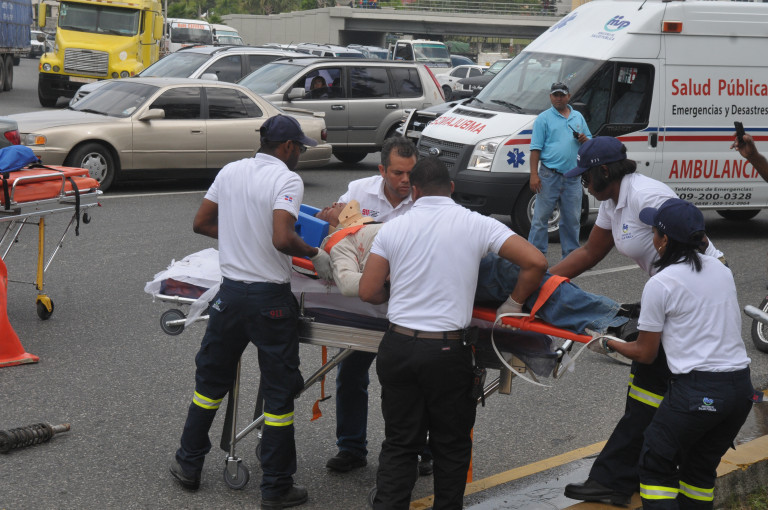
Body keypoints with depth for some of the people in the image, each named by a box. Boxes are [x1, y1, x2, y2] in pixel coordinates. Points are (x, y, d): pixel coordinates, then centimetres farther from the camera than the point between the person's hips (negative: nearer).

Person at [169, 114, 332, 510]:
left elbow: (201, 223, 12)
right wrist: (315, 255, -8)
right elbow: (282, 239, -25)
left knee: (211, 378, 20)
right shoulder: (287, 180, -13)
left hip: (230, 292, 6)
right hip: (270, 299, -6)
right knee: (279, 391, 5)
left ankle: (188, 465, 29)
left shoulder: (230, 171, 7)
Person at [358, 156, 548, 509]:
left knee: (399, 444, 12)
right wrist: (513, 305, 4)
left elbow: (368, 292, 0)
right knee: (451, 446, 14)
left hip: (399, 347, 2)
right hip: (448, 351, -2)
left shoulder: (393, 228, 1)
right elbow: (535, 262, -9)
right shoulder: (477, 225, -3)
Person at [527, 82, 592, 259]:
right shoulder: (543, 118, 2)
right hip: (549, 176, -4)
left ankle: (571, 253, 19)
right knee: (541, 217, -4)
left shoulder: (578, 117, 15)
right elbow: (536, 148, -3)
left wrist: (584, 140, -2)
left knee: (572, 219, 9)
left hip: (572, 177, 4)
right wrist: (534, 175, -11)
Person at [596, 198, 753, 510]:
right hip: (742, 387, 7)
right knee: (701, 469, 21)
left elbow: (645, 354, -1)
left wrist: (609, 343, 18)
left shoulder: (660, 285, -8)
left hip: (697, 390, -7)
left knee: (655, 466, 8)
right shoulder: (721, 270, 11)